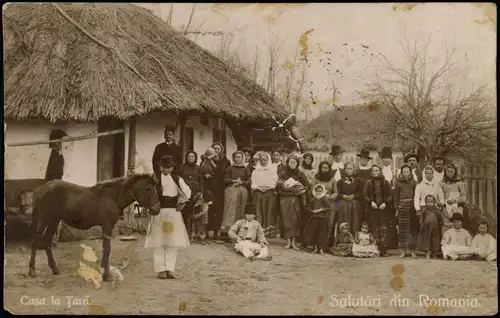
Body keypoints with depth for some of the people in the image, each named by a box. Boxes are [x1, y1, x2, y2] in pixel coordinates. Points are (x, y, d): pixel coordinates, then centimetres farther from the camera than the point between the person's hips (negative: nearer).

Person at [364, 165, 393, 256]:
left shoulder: (385, 182, 7)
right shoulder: (368, 183, 9)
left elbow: (390, 195, 7)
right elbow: (365, 196, 7)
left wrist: (385, 203, -8)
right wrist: (371, 202, -9)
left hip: (384, 208, 0)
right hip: (372, 209, 0)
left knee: (384, 228, -7)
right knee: (375, 229, -3)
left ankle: (384, 250, -6)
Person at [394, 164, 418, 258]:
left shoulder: (414, 182, 8)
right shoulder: (398, 182, 9)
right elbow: (396, 196, 9)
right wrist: (397, 208, 2)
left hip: (412, 206, 0)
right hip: (402, 206, 0)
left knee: (413, 228, -2)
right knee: (402, 228, -2)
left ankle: (412, 250, 5)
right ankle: (404, 250, 5)